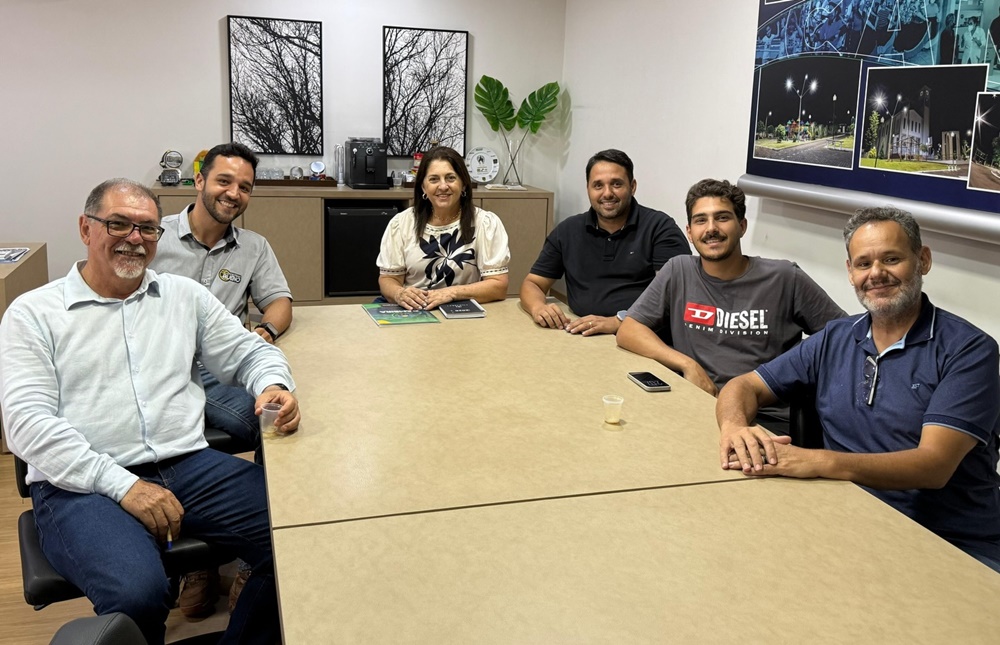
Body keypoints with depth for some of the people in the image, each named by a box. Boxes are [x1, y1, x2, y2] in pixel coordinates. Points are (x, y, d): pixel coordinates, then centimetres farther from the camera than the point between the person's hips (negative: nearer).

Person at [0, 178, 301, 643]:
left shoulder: (184, 295, 17)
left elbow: (251, 352, 22)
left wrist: (273, 386, -4)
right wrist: (122, 486, -16)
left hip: (188, 465, 4)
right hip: (80, 485, -3)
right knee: (138, 595, -34)